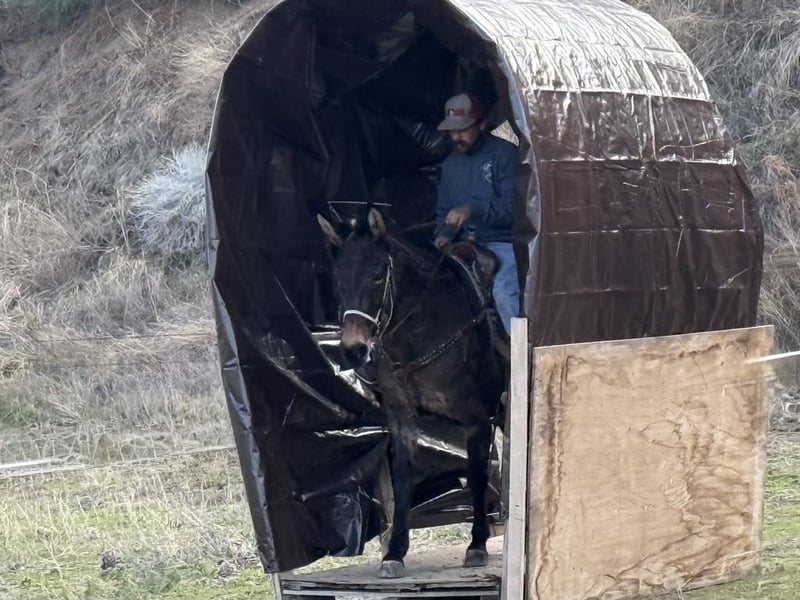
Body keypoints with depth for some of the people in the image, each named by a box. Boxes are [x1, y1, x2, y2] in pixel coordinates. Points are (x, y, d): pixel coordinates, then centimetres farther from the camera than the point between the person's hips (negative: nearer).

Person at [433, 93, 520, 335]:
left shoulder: (504, 153, -6)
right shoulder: (450, 164, 17)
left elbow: (513, 206, -16)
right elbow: (443, 210, 23)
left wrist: (472, 209, -28)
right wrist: (443, 234, 1)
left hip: (504, 242, -6)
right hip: (469, 245, 7)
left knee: (503, 293, -30)